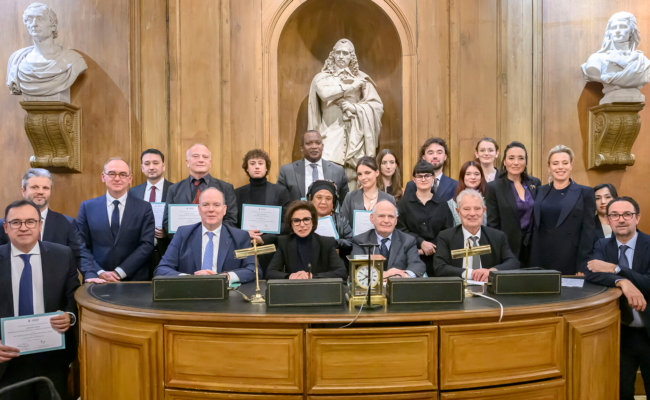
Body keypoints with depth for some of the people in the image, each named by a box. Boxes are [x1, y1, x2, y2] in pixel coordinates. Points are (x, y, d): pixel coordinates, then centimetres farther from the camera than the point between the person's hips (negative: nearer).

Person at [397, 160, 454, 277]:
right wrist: (421, 242, -14)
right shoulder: (405, 202, 5)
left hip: (436, 258, 1)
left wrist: (431, 248, -11)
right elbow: (401, 229, -3)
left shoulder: (442, 204, 8)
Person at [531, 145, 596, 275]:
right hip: (541, 261, 3)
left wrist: (583, 267, -10)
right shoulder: (540, 191, 9)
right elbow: (534, 228, 10)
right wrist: (533, 263, 4)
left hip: (570, 263, -2)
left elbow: (588, 231, -3)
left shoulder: (585, 192, 2)